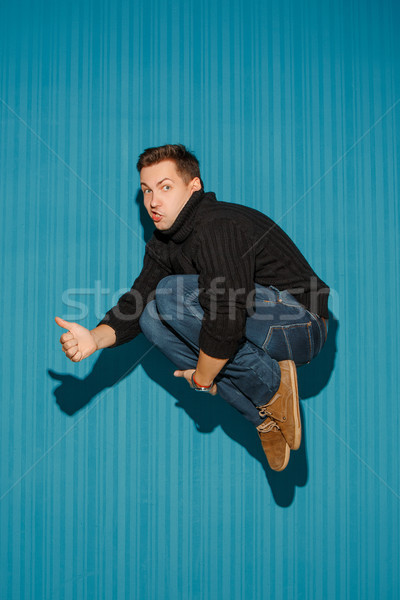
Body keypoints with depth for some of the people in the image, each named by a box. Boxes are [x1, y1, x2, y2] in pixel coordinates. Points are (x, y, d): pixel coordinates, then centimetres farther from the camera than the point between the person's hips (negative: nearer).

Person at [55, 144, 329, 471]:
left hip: (300, 325, -9)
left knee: (172, 294, -21)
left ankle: (272, 384, -11)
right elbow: (137, 301, 6)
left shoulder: (219, 227, -22)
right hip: (263, 333, 9)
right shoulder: (163, 243, 8)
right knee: (151, 316, 3)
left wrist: (203, 377, -15)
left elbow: (228, 319, -30)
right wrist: (96, 338, -14)